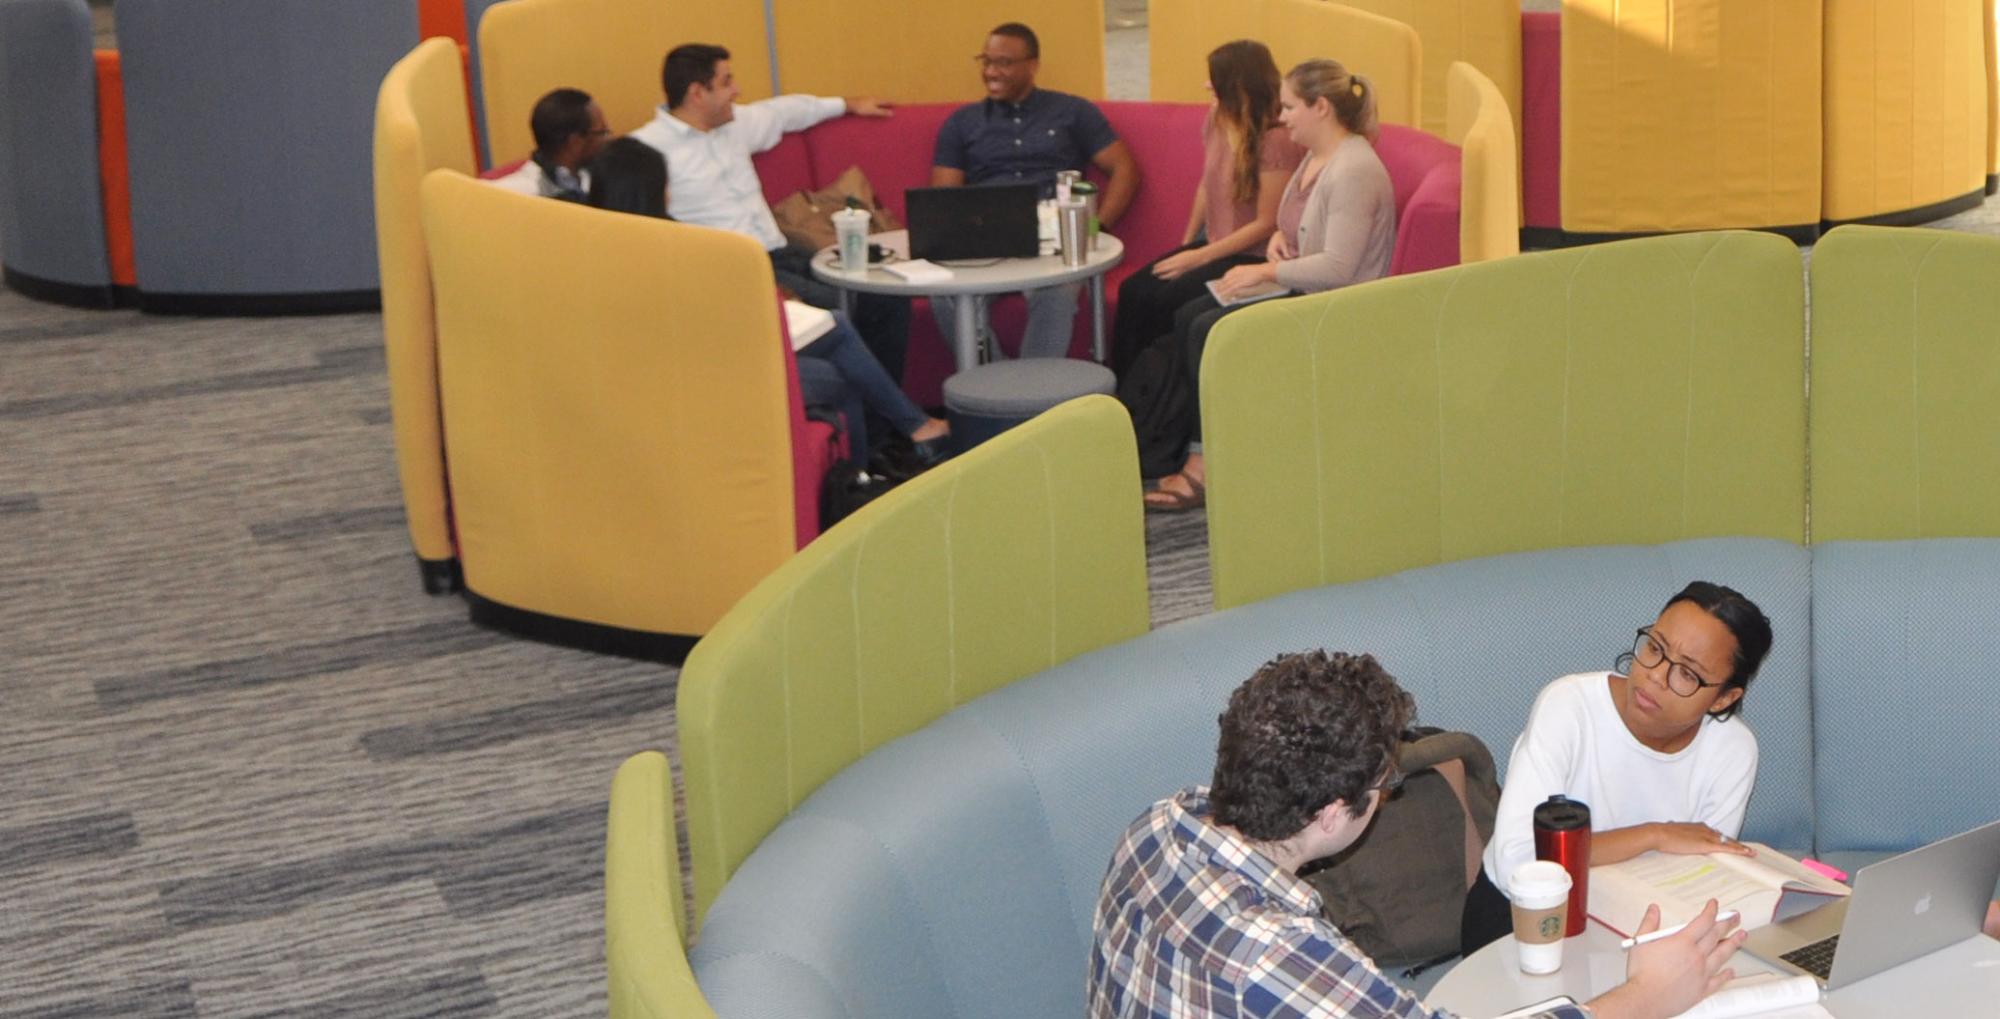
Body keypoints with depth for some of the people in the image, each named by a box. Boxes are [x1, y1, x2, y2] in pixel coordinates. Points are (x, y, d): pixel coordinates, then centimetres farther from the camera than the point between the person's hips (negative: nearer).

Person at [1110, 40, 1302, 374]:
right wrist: (1185, 246, 10)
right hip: (1211, 245, 8)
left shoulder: (1277, 141, -20)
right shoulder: (1216, 119, 4)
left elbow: (1266, 223, -18)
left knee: (1163, 299, -24)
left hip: (1252, 258, -8)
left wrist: (1198, 258, -17)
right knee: (1132, 290, -13)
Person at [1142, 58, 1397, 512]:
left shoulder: (1354, 172, -21)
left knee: (1211, 330, -18)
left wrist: (1266, 272, -20)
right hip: (1301, 290, 11)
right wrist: (1280, 236, 4)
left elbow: (1338, 268, -27)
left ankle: (1212, 464, -8)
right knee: (1186, 317, -1)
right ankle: (1205, 451, -5)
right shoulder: (1316, 157, 11)